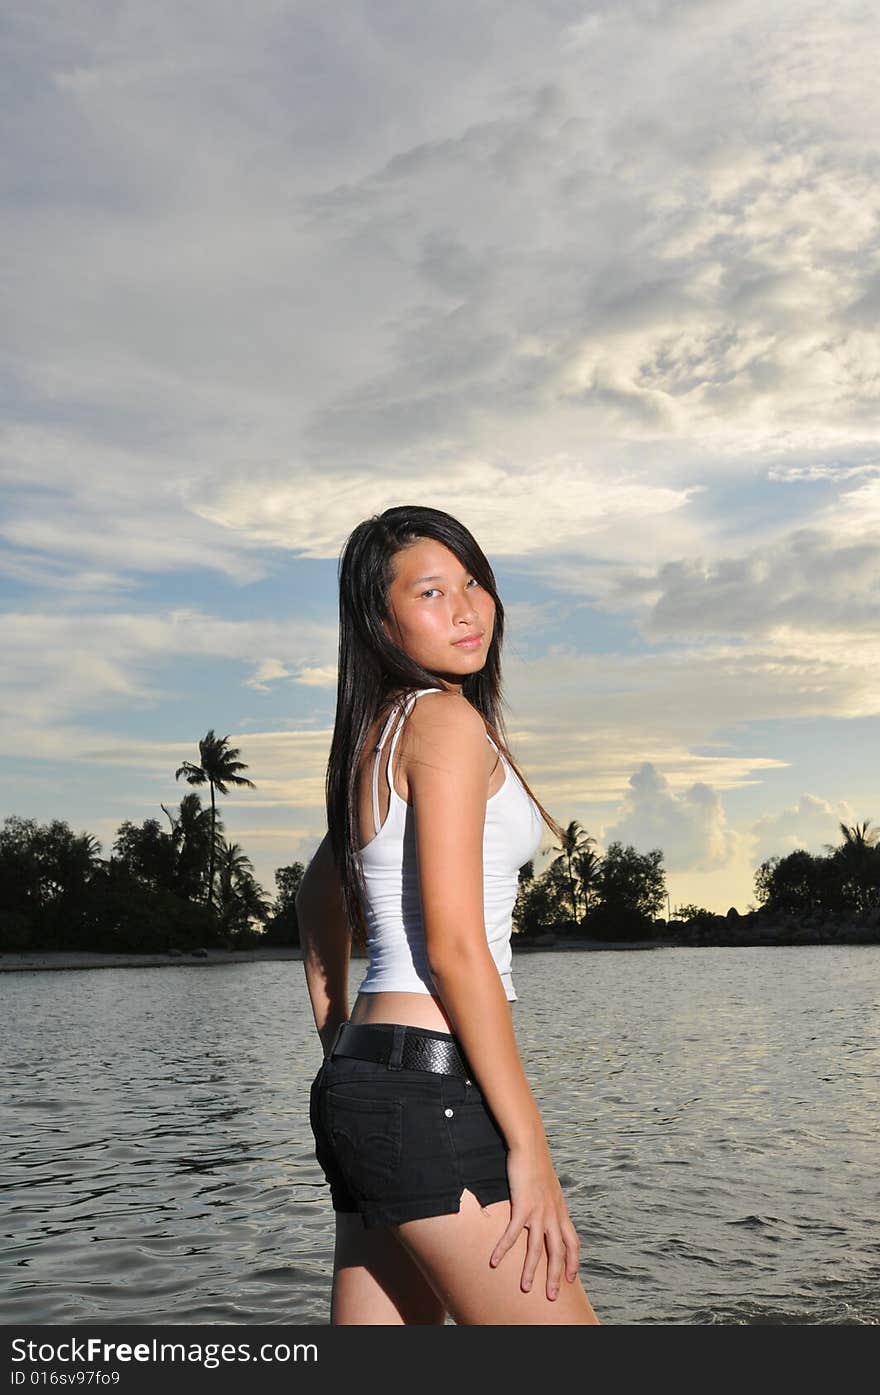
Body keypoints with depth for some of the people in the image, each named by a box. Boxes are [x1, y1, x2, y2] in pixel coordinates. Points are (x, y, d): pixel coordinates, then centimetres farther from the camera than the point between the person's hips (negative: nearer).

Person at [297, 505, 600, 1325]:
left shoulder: (376, 736, 19)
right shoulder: (445, 718, -10)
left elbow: (320, 898, 29)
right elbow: (454, 946, -17)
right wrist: (529, 1149, -14)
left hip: (363, 1082, 10)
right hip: (429, 1087, -9)